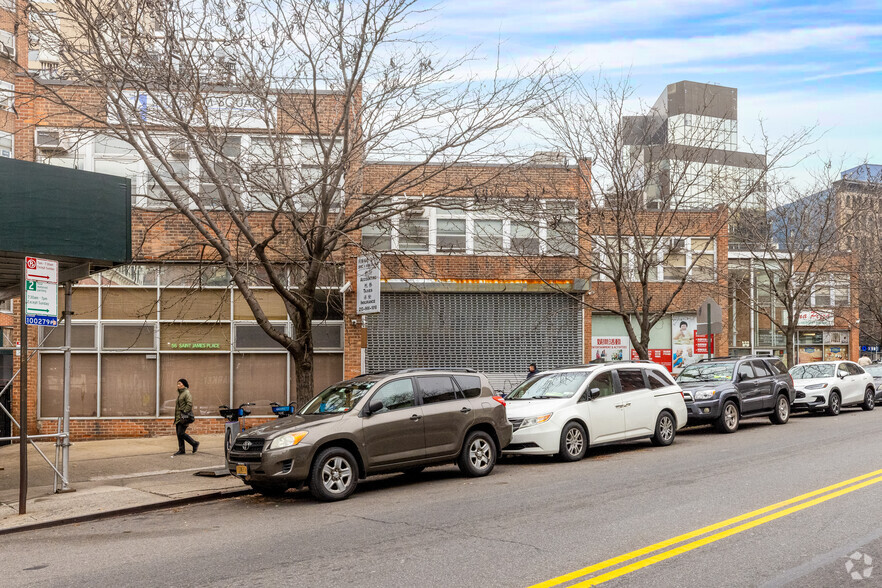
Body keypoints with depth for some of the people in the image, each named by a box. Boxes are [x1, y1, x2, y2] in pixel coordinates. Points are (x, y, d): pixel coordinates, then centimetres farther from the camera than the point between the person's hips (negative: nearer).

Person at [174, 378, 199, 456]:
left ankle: (195, 443, 2)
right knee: (178, 433, 6)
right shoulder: (180, 393, 19)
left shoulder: (186, 393, -10)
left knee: (181, 433, -12)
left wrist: (184, 412, -22)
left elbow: (189, 404, -21)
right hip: (178, 417, 10)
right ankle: (181, 450, 10)